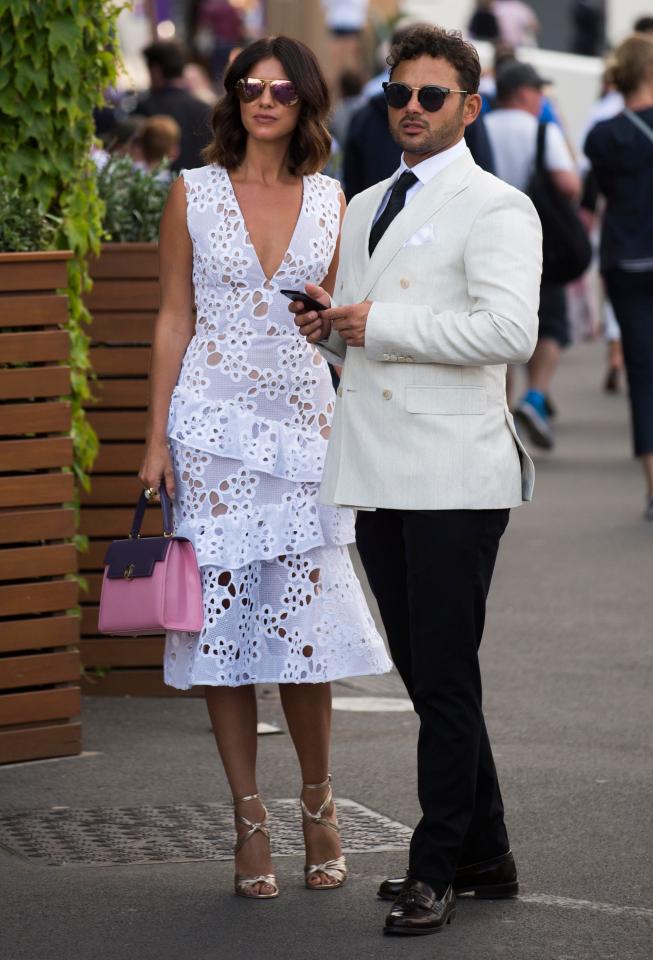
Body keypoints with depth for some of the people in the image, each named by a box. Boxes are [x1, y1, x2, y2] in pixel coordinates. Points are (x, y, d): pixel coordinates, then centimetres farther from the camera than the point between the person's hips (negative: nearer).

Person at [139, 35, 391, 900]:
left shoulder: (329, 200, 8)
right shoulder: (195, 193, 3)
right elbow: (174, 318, 4)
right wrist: (157, 437, -1)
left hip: (304, 422, 1)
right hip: (214, 423, -1)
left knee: (303, 620, -3)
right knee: (225, 612, 0)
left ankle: (319, 803, 17)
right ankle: (251, 822, 8)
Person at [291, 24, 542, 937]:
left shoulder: (496, 209, -6)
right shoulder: (364, 208, 19)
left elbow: (509, 330, -20)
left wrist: (380, 327, -15)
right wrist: (328, 328, 8)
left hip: (455, 475, -8)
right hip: (378, 473, 8)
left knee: (445, 680, -6)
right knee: (423, 673, 12)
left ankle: (437, 868, 1)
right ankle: (483, 856, 21)